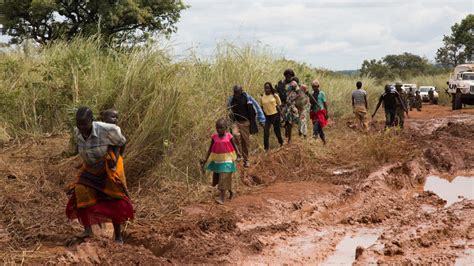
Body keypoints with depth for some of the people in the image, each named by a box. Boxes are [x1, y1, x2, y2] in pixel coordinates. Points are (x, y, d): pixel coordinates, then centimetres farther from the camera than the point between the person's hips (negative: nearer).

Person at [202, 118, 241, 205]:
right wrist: (206, 159, 3)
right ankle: (230, 192, 35)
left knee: (224, 179, -9)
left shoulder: (229, 136, -11)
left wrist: (238, 153, -18)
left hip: (227, 161, -4)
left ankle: (222, 197, -9)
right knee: (217, 178, 14)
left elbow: (234, 145, 0)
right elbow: (210, 149, 5)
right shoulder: (214, 137, -4)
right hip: (217, 161, 4)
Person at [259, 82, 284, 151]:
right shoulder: (262, 97, 2)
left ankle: (281, 143, 34)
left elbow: (279, 105, -1)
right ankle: (266, 147, -2)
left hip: (275, 115, -2)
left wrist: (280, 116, -5)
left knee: (277, 130, 9)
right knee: (266, 131, -10)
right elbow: (261, 107, 12)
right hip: (266, 116, 2)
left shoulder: (275, 95, -5)